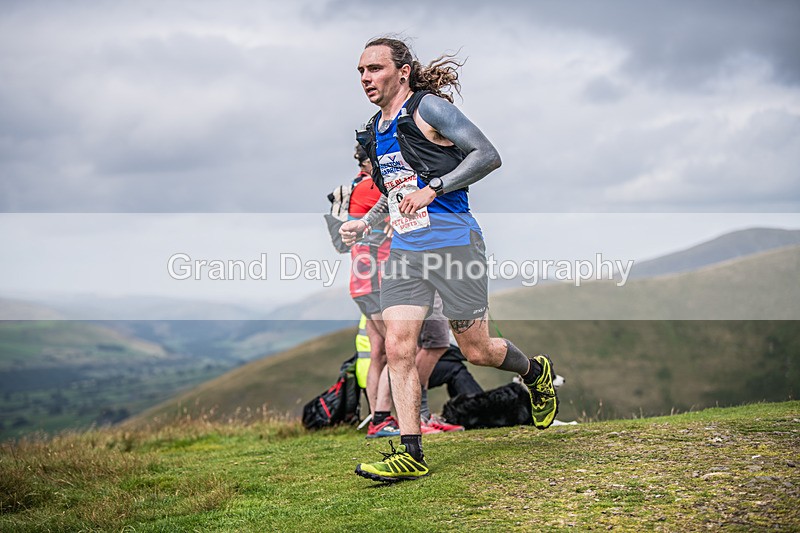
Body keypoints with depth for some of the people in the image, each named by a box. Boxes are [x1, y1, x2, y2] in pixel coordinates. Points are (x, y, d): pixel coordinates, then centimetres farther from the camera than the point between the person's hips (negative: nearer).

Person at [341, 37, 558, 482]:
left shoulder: (428, 108, -8)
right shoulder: (374, 132, 15)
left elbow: (489, 155, -14)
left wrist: (433, 188, -19)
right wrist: (364, 224, 14)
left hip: (453, 242, -7)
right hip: (405, 251, 7)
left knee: (477, 351, 2)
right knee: (398, 348, -7)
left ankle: (536, 373, 34)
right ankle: (411, 454, -3)